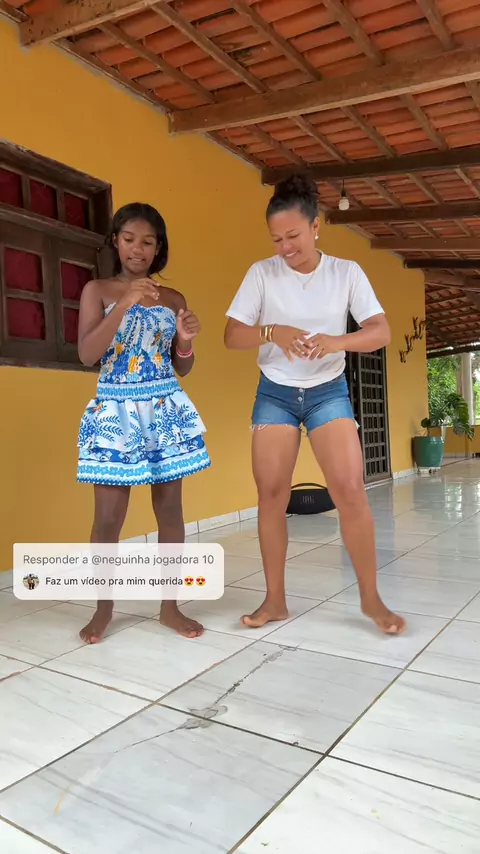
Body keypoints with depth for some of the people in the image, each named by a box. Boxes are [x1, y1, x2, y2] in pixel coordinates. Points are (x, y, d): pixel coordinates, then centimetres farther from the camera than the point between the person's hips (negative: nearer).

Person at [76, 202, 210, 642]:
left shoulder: (174, 299, 10)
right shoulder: (98, 290, 3)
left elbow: (182, 368, 12)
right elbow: (87, 354, -11)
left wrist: (186, 340, -9)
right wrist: (125, 304, -19)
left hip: (167, 410, 3)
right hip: (115, 410, -2)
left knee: (169, 510, 5)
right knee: (109, 516, -2)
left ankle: (170, 606, 18)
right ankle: (103, 608, 18)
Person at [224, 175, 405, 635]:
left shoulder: (346, 272, -2)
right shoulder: (261, 273, -3)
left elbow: (381, 331, -9)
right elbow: (232, 335, -6)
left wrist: (336, 341, -29)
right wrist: (273, 331, -27)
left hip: (329, 391, 0)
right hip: (274, 393, 1)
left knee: (350, 490, -11)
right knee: (271, 495, -3)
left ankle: (370, 597, 6)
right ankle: (275, 600, 11)